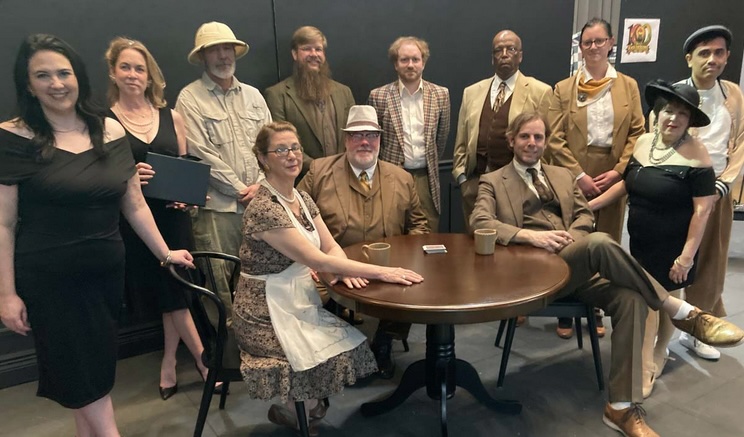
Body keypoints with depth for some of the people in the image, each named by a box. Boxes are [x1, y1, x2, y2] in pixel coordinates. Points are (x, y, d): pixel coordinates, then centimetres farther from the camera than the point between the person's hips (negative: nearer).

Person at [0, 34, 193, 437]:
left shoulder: (110, 131, 2)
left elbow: (134, 205, 7)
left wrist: (165, 254, 9)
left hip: (106, 273, 4)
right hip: (47, 281, -3)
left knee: (98, 370, 15)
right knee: (80, 378, 7)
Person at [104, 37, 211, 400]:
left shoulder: (171, 117, 8)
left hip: (173, 215, 3)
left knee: (174, 290, 8)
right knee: (171, 292, 3)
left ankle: (168, 364, 29)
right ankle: (203, 359, 20)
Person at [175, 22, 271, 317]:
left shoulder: (253, 95, 15)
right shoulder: (190, 98, -1)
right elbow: (202, 154, -9)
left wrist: (261, 185, -5)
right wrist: (241, 189, -9)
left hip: (259, 201, 4)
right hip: (217, 206, -4)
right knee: (221, 280, -1)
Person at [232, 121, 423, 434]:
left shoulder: (302, 198, 5)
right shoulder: (263, 209, -22)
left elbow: (331, 247, 4)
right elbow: (316, 260, -26)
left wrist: (344, 271, -19)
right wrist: (381, 272, -26)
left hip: (300, 302, 8)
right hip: (267, 314, -8)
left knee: (356, 344, -5)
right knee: (338, 354, -16)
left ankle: (300, 409, 17)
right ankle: (289, 411, 13)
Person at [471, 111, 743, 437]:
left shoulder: (563, 175, 27)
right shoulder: (493, 182, 11)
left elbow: (585, 216, 17)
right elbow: (479, 222, -6)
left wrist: (568, 237, -7)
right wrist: (529, 235, -21)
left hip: (579, 266, 5)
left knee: (630, 299, -24)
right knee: (600, 242, -33)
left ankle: (622, 407, -16)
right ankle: (683, 312, -18)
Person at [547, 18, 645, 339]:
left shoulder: (628, 86, 9)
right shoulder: (563, 88, 3)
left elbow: (637, 133, 5)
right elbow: (555, 139, -3)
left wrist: (619, 171, -8)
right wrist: (579, 175, -12)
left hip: (613, 176, 2)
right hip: (574, 176, -2)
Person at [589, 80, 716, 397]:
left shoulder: (696, 154, -17)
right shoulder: (643, 142, 1)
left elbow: (703, 209, -18)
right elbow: (627, 183, 13)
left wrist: (687, 255, -19)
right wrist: (591, 204, 7)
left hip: (673, 246, -5)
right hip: (640, 242, 5)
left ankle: (658, 354, 36)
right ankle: (646, 367, 24)